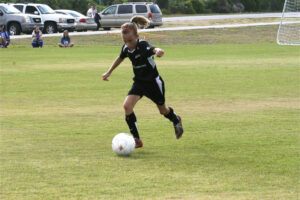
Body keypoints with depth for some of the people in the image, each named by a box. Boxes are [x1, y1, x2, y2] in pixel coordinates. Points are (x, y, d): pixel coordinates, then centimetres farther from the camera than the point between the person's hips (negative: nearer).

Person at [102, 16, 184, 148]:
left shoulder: (143, 46, -28)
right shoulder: (126, 48, -10)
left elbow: (154, 49, -50)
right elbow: (120, 58, 14)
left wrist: (158, 51, -74)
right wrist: (109, 72, 21)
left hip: (153, 82, -5)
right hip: (139, 82, 5)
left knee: (163, 110, 15)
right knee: (127, 105, -18)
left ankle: (176, 120, 52)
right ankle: (136, 139, -12)